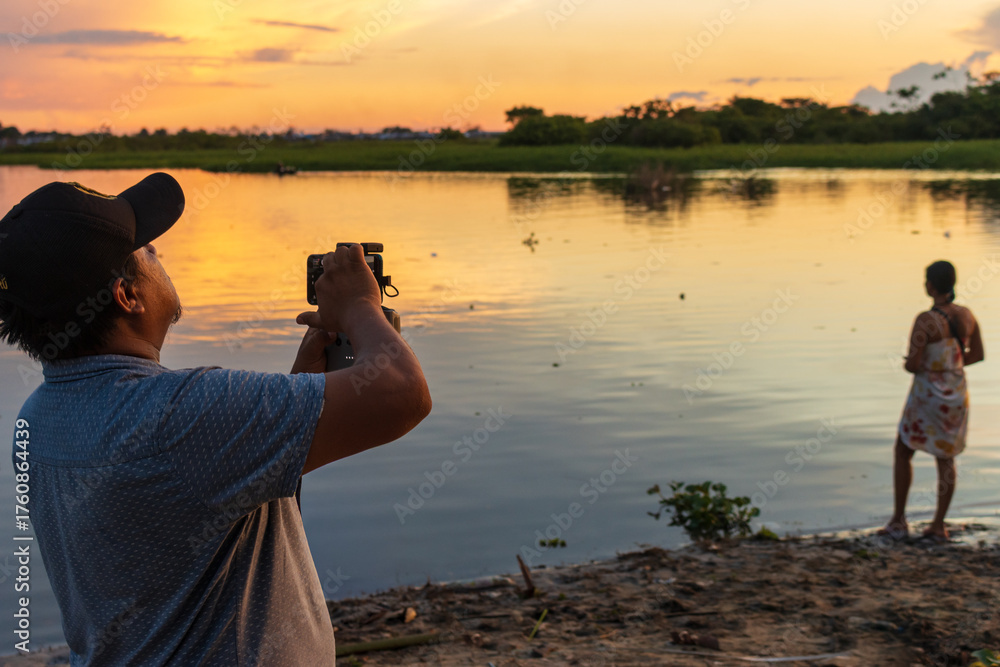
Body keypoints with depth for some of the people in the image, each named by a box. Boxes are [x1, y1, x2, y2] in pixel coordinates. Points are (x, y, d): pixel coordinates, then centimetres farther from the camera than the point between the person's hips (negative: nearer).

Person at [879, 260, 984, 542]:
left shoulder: (925, 321, -21)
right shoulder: (966, 315, -1)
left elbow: (912, 365, -20)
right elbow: (978, 355, 9)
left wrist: (910, 364, 2)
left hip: (928, 395, -6)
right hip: (957, 394, 6)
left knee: (903, 453, 11)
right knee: (946, 458, 14)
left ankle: (898, 521, 13)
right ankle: (939, 525, 17)